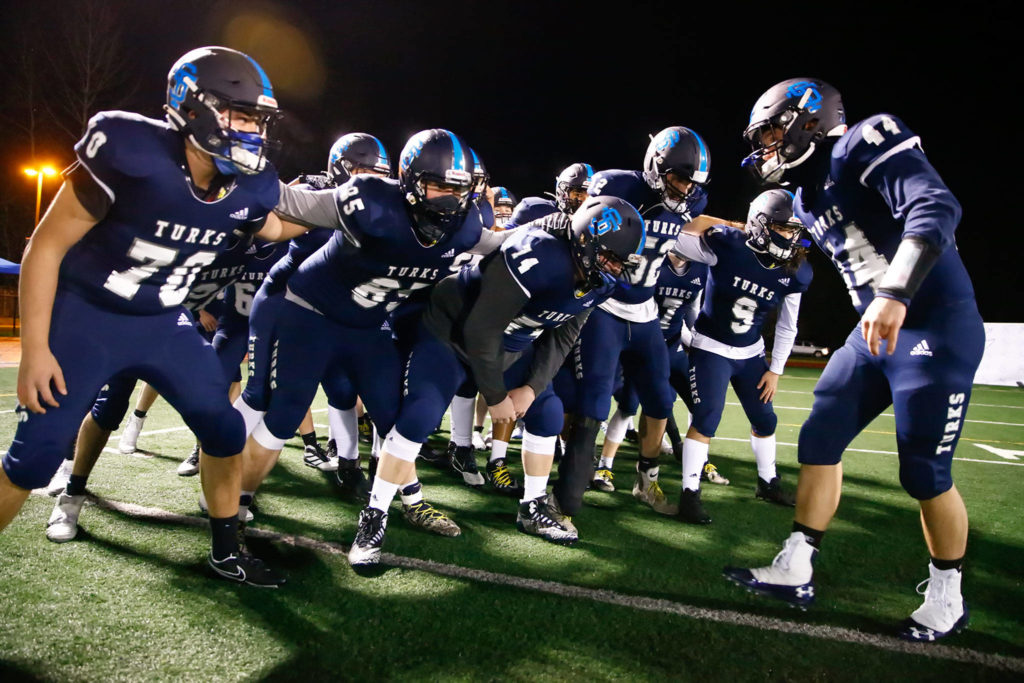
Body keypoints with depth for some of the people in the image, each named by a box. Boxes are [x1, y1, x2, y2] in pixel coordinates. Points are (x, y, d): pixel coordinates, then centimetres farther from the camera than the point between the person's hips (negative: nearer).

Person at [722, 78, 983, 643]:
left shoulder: (867, 147, -15)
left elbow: (936, 208, -28)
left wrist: (895, 295, -36)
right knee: (819, 440, 4)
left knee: (925, 472, -1)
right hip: (875, 331, 8)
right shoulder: (809, 197, 12)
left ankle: (946, 597, 21)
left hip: (937, 328, -8)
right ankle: (795, 572, 13)